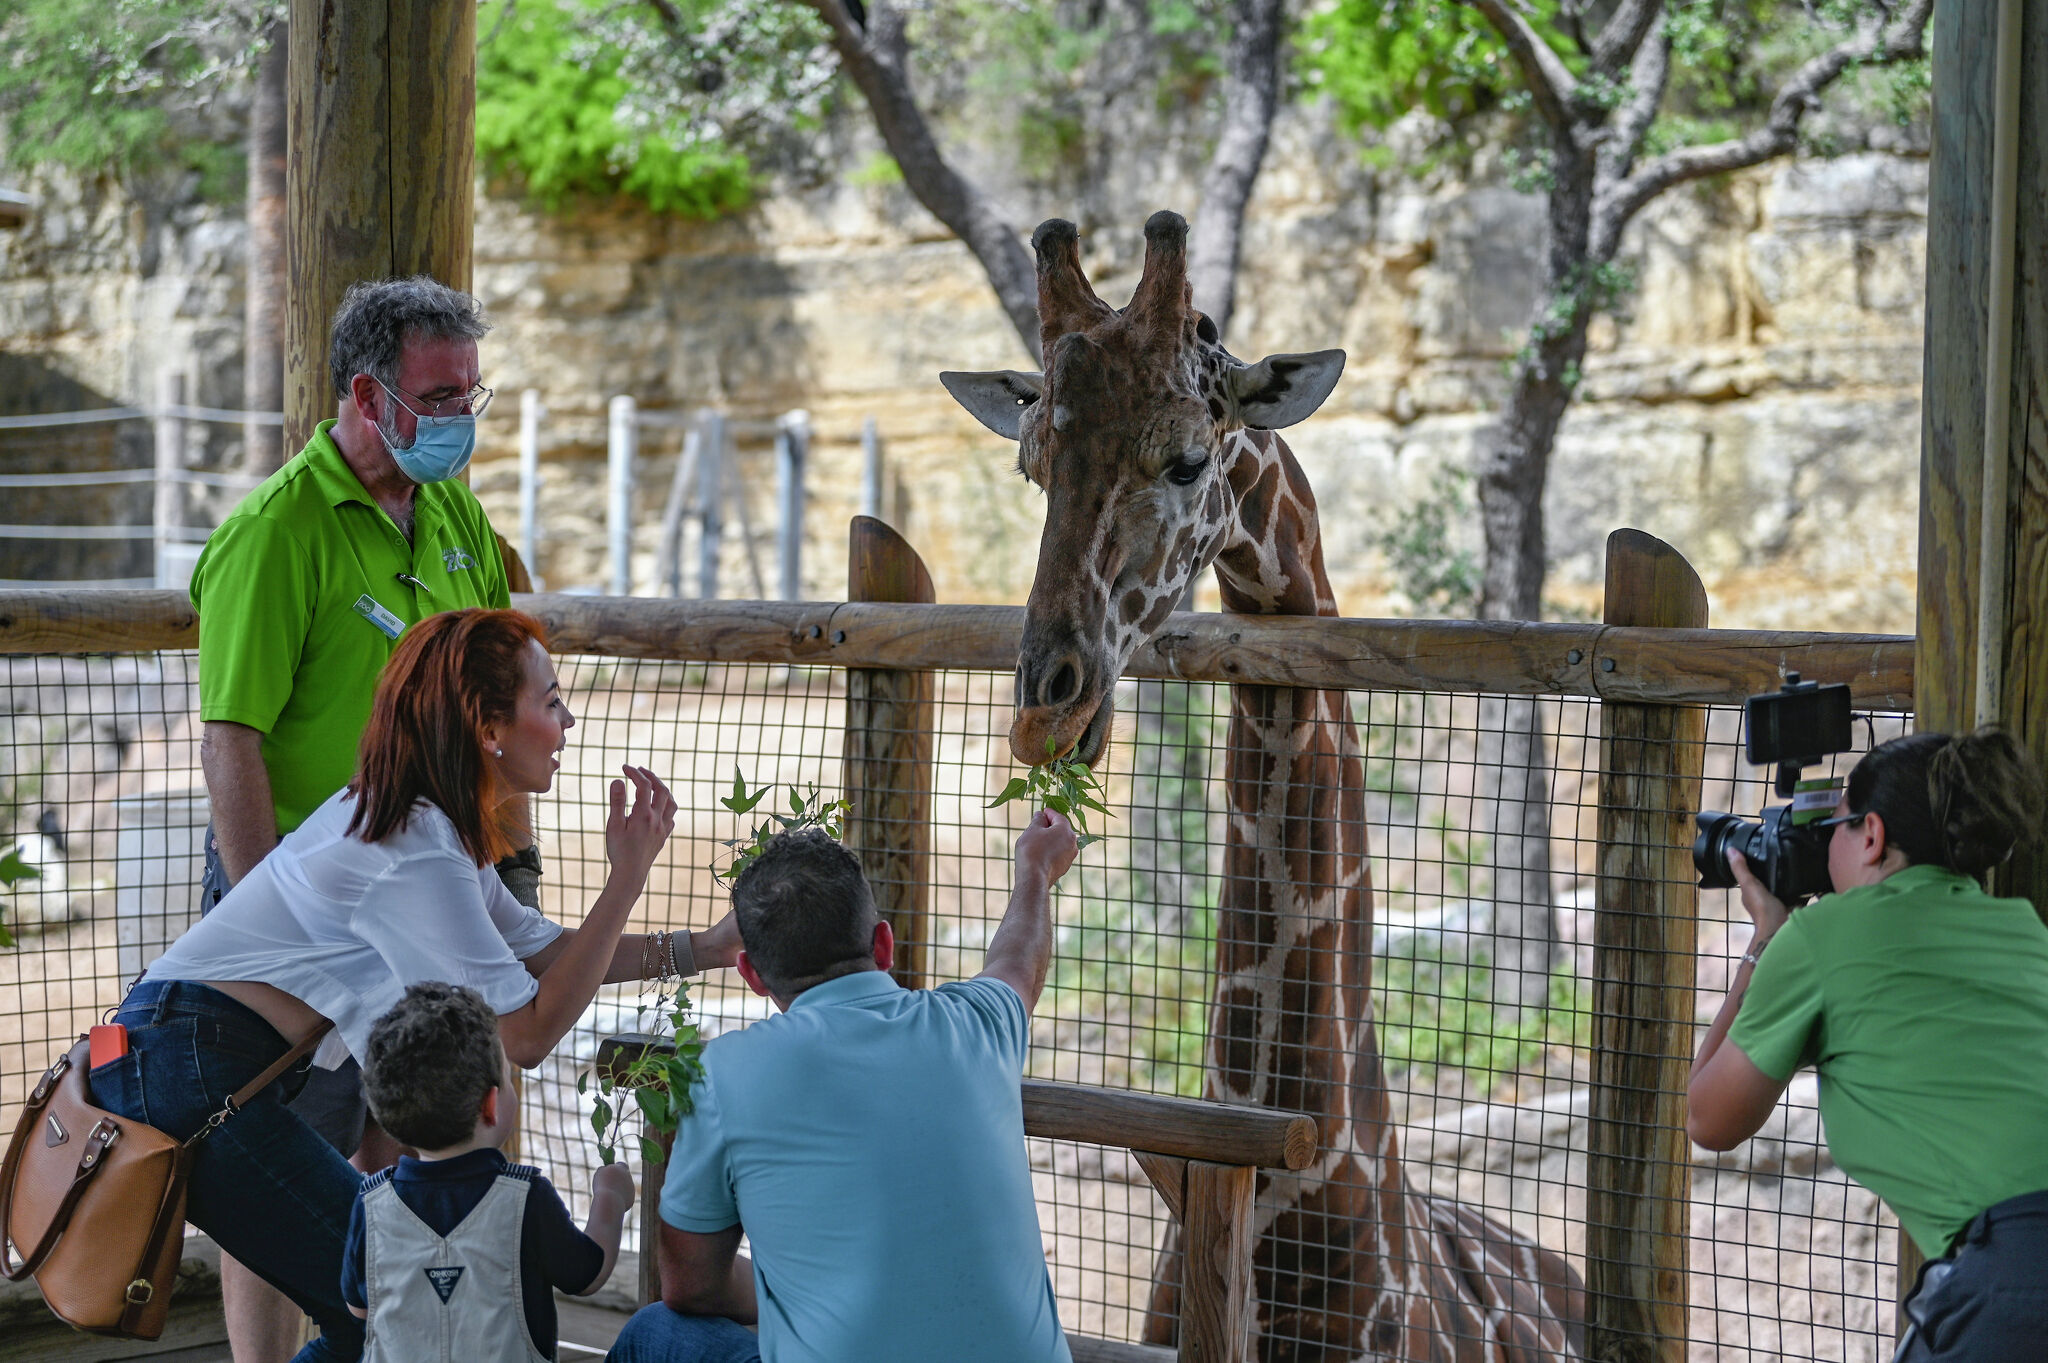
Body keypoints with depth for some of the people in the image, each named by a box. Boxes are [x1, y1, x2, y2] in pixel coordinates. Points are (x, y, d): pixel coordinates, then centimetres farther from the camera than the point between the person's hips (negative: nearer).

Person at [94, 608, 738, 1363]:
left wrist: (706, 947, 10)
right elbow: (528, 1031, -18)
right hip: (192, 1076, -10)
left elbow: (544, 951, 16)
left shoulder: (425, 821, 11)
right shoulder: (416, 853, -20)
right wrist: (626, 878, -18)